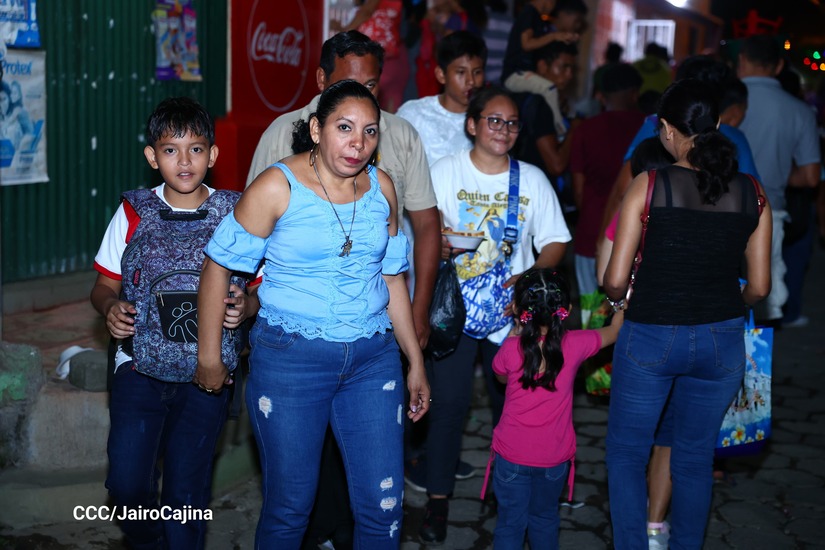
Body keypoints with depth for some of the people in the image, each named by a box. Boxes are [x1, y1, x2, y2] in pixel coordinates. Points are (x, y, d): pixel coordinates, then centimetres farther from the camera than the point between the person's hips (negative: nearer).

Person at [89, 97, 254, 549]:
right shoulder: (134, 213, 2)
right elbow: (104, 285, 9)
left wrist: (245, 307, -16)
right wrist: (110, 308, -13)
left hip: (205, 371, -1)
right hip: (139, 364, 1)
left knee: (187, 490, 2)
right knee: (126, 481, -10)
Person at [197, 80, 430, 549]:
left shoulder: (382, 188, 5)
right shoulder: (278, 187, -10)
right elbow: (219, 266, -5)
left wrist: (416, 362, 14)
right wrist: (209, 358, -3)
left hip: (373, 358, 4)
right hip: (291, 359, -4)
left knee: (384, 509, 5)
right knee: (290, 508, 7)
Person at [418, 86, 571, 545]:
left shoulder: (532, 179, 6)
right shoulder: (445, 172, 1)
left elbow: (555, 241, 6)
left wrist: (532, 276, -12)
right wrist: (436, 246, -24)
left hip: (511, 313, 2)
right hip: (455, 310, -2)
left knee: (512, 404, 8)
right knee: (450, 403, -4)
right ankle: (438, 500, 7)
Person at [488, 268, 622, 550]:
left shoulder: (511, 348, -15)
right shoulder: (575, 345, -13)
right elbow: (613, 332, 6)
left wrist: (517, 331, 8)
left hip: (512, 454, -1)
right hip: (555, 457, 2)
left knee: (511, 521, 10)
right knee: (544, 517, 21)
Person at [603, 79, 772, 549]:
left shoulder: (649, 186, -12)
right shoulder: (753, 193, -3)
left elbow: (615, 280, -11)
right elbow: (759, 286, 2)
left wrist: (618, 301, 11)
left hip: (651, 336, -3)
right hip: (722, 342, 3)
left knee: (627, 453, 14)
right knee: (696, 457, 20)